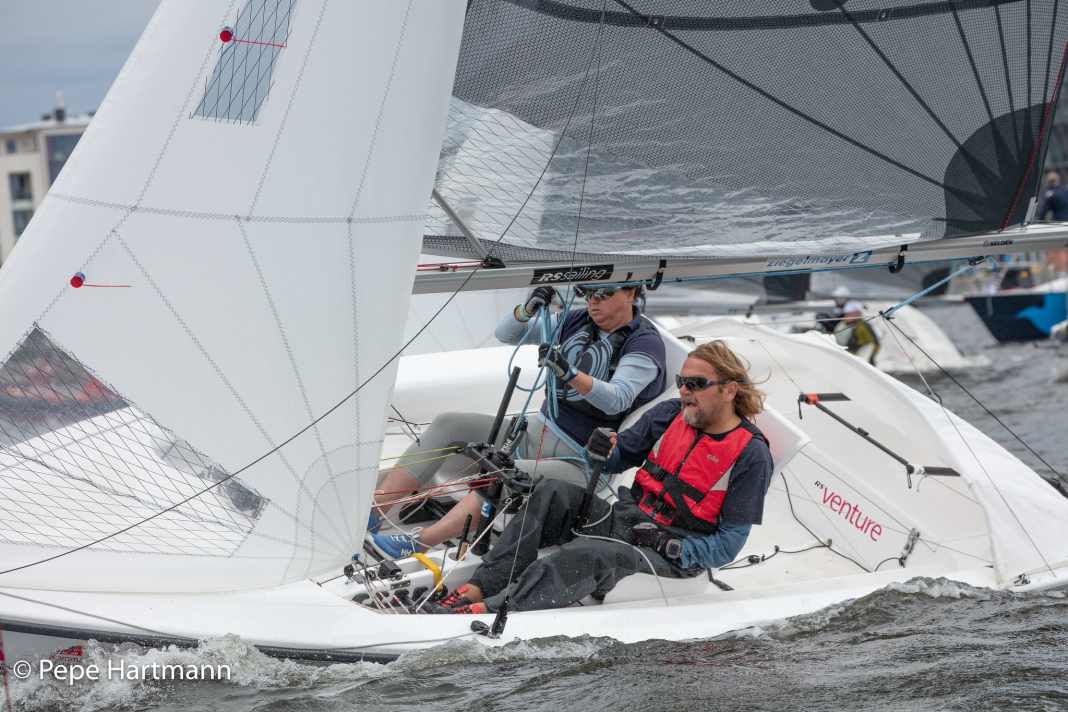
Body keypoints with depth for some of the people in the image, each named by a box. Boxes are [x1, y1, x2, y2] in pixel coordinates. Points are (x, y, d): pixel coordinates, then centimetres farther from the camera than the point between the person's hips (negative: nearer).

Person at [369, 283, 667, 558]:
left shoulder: (645, 343, -11)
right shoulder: (578, 321, 8)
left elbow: (617, 399, -27)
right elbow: (505, 333, 5)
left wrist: (569, 374, -42)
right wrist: (527, 310, -17)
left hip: (577, 464, -8)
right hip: (537, 433, 8)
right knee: (447, 425, -4)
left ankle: (417, 544, -43)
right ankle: (373, 512, -10)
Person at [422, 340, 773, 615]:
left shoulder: (751, 455, -10)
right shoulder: (670, 414, 8)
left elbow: (728, 544, -9)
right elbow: (620, 457, 15)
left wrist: (669, 545, -20)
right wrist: (602, 451, -9)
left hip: (672, 554, -7)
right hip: (624, 520, 7)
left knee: (583, 555, -34)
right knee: (553, 493, -19)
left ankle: (489, 610, -47)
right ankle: (480, 587, -27)